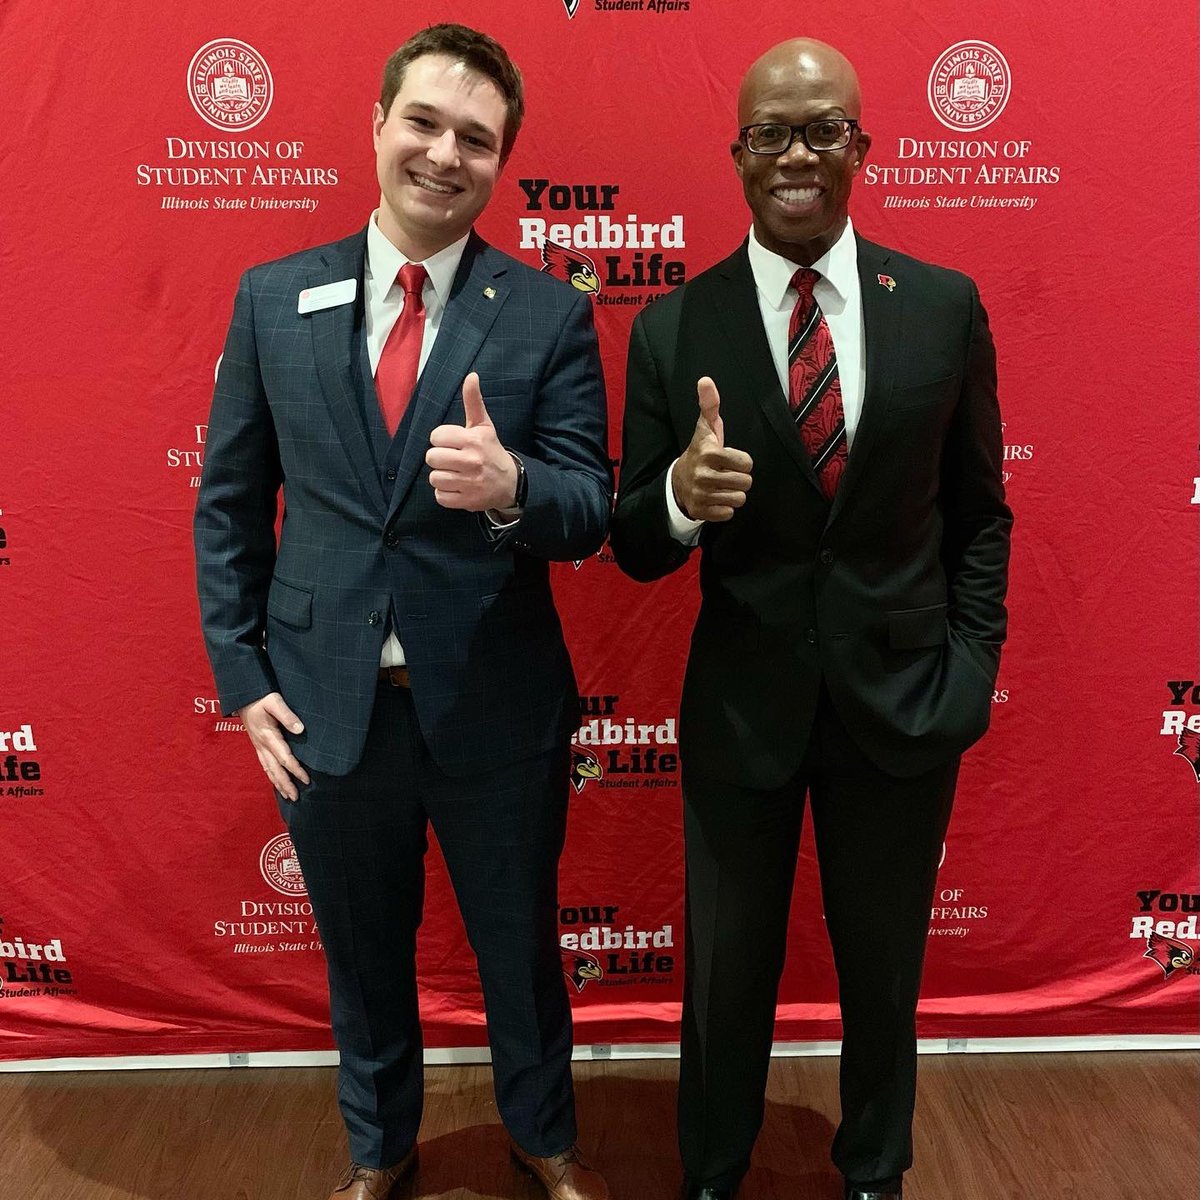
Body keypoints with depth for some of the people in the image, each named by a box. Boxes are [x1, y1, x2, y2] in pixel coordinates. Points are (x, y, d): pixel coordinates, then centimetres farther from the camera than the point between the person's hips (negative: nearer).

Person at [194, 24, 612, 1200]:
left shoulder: (549, 315, -5)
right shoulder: (273, 297, 1)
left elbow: (588, 514, -9)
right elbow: (228, 501, 4)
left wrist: (511, 488, -31)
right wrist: (241, 675, -1)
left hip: (495, 705, -1)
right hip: (327, 703, 2)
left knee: (520, 944, 19)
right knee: (361, 952, 22)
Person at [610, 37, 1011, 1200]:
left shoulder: (944, 305, -3)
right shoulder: (671, 329, -7)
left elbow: (978, 510, 5)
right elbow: (635, 548, -6)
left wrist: (972, 662, -1)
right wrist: (681, 498, -27)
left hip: (905, 697, 2)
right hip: (740, 704, -1)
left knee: (885, 970, 20)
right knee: (725, 973, 17)